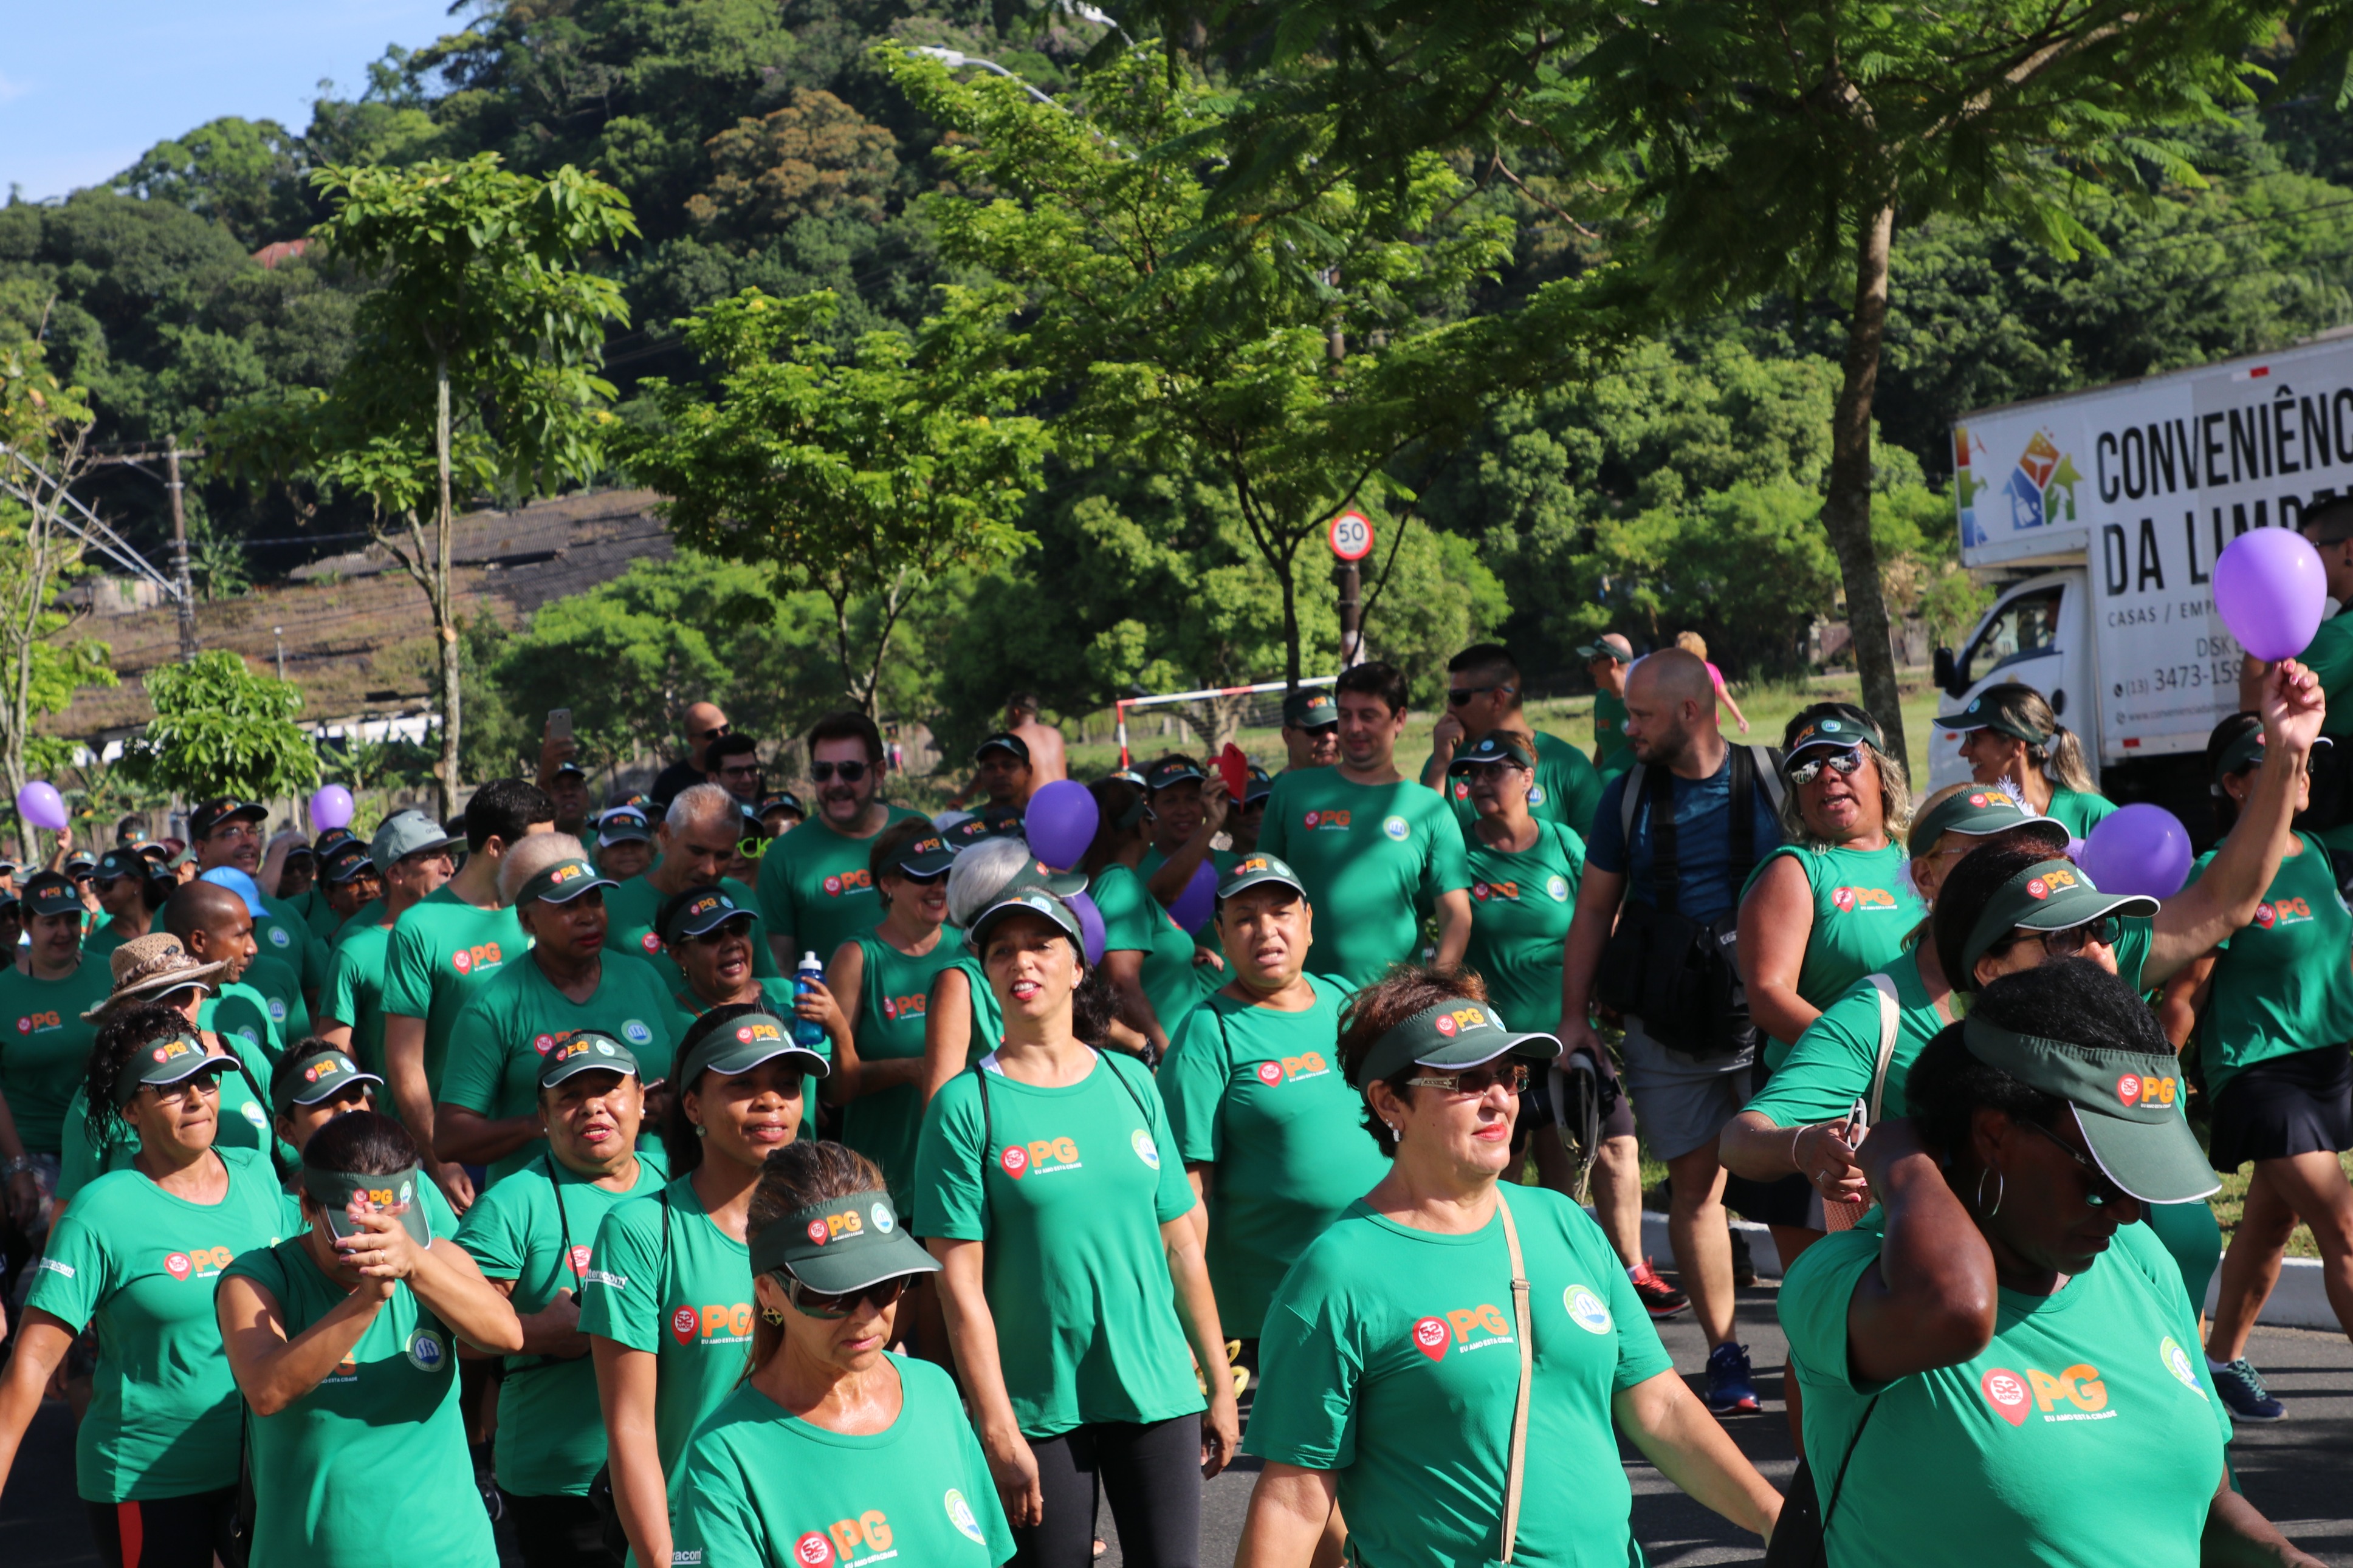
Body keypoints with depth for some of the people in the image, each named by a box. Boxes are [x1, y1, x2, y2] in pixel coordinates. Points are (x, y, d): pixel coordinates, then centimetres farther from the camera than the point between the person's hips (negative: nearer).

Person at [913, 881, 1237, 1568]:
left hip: (1157, 1392, 3)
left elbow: (1181, 1246, 9)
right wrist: (998, 1432, -11)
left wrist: (1220, 1383, 9)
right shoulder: (968, 1104, -5)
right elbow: (960, 1282, -8)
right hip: (1037, 1408, -3)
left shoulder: (1130, 1084, 5)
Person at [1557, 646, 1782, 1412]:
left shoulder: (1771, 780, -2)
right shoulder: (1629, 795, 5)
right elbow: (1594, 909, 10)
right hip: (1666, 1027, 2)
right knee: (1695, 1184, 4)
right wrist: (1574, 1015, 4)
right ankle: (1725, 1356, 10)